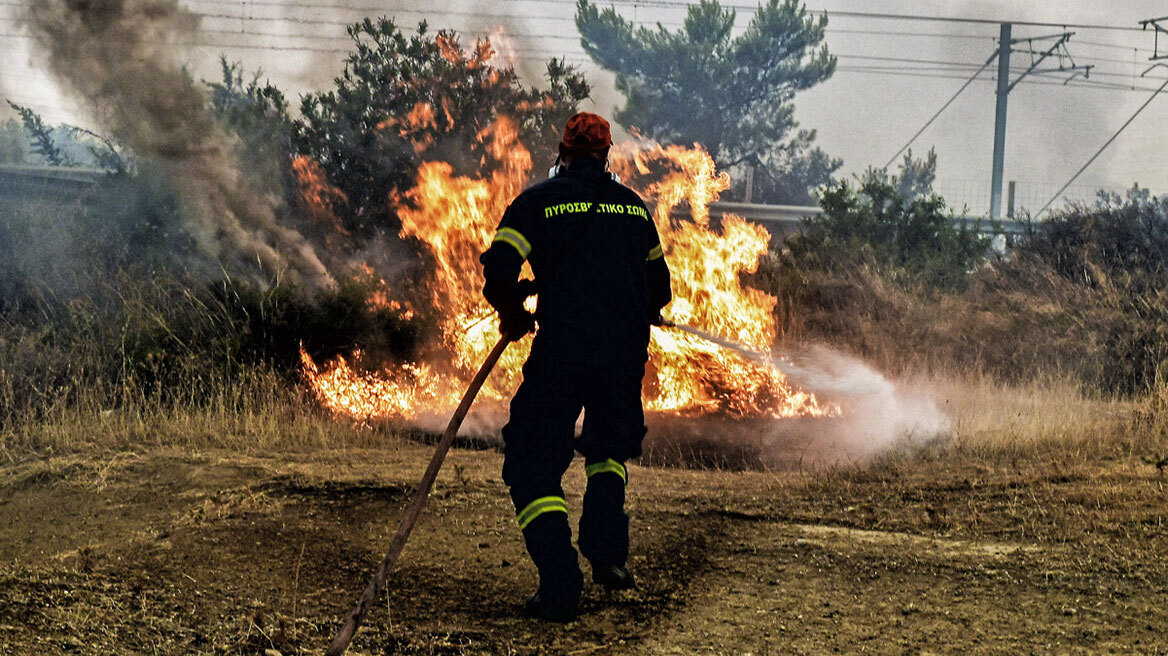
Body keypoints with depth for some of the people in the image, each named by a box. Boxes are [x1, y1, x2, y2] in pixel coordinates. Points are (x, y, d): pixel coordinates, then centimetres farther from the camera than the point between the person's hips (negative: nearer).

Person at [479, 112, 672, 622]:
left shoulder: (537, 202, 3)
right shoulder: (634, 206, 15)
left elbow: (498, 272, -6)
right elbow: (659, 288, 20)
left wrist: (514, 316, 13)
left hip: (561, 354, -4)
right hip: (625, 356, 4)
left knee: (534, 466, 3)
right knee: (609, 445, 29)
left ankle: (560, 585, -10)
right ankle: (607, 551, 13)